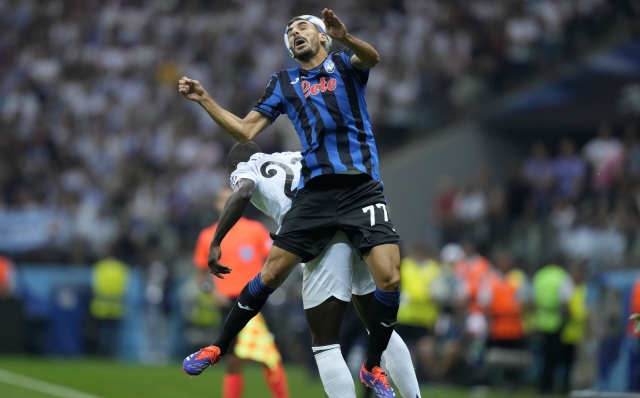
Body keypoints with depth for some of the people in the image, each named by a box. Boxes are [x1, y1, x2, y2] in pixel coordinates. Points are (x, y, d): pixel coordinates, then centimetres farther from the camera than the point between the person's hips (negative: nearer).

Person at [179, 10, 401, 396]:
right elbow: (246, 130, 14)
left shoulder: (344, 64, 9)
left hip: (362, 188, -2)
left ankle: (373, 366, 5)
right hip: (315, 191, 2)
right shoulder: (283, 83, 15)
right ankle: (219, 347, 15)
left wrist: (346, 38, -37)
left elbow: (372, 57, -15)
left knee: (389, 279, -14)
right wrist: (205, 100, 2)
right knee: (272, 273, -2)